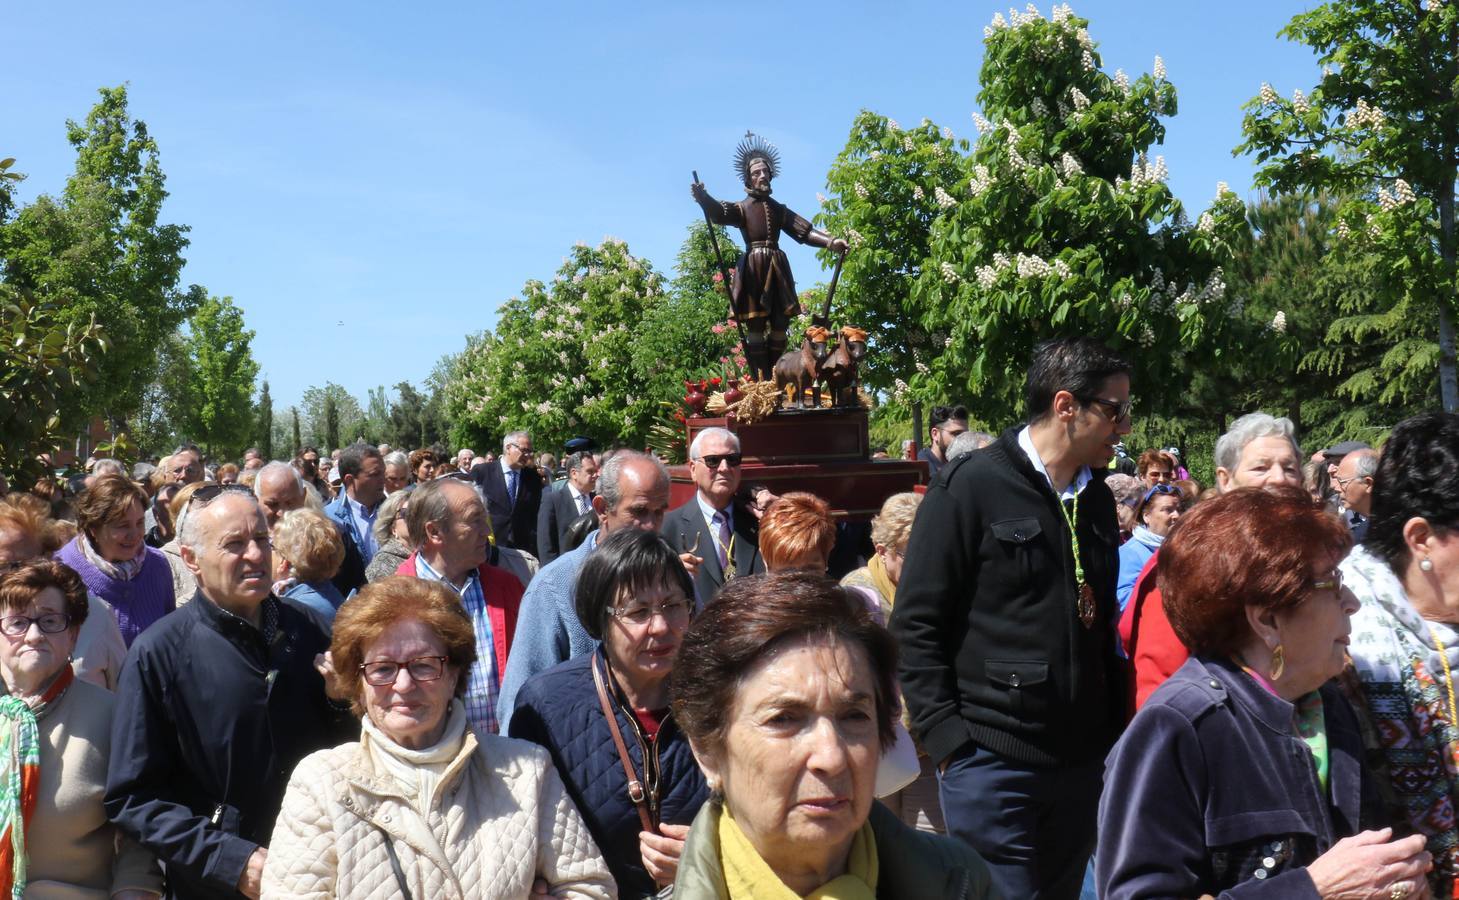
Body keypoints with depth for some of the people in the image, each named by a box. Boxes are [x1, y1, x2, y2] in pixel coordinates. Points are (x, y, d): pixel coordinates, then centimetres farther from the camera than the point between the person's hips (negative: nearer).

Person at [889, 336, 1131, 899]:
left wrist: (1114, 729, 12)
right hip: (992, 764, -6)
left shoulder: (1097, 498, 10)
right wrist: (947, 740, -13)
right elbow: (916, 626, -10)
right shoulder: (968, 488, -9)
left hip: (1082, 762, 7)